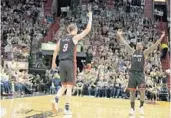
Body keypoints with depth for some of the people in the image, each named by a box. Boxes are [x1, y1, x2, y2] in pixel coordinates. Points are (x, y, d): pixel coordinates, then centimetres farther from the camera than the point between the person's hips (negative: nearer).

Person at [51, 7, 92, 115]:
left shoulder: (62, 39, 13)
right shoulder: (75, 37, -2)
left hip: (62, 63, 5)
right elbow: (88, 29, -2)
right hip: (70, 63, -5)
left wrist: (53, 62, 27)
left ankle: (56, 100, -10)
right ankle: (67, 109, 0)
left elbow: (56, 51, 16)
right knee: (69, 87, 0)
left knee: (64, 86, 15)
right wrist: (90, 16, 7)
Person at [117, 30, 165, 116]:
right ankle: (132, 108, 10)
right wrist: (120, 36, 10)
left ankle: (141, 106, 6)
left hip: (140, 73, -2)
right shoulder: (133, 52, 15)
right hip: (132, 73, 2)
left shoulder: (144, 53, 8)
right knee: (132, 91, 2)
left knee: (142, 91, -12)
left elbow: (153, 46, -1)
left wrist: (161, 38, -11)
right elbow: (125, 44, 14)